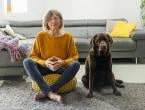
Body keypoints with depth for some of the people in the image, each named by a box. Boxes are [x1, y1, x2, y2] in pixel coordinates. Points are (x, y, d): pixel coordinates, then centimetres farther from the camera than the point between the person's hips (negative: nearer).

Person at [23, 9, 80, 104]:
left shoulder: (68, 36, -4)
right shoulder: (40, 36, -3)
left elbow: (74, 56, -2)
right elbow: (33, 56, -2)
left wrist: (63, 62, -23)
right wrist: (45, 63, -22)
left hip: (62, 68, 0)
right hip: (44, 67, 1)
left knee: (76, 64, -30)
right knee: (27, 62, -26)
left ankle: (45, 92, -31)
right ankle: (50, 93, -40)